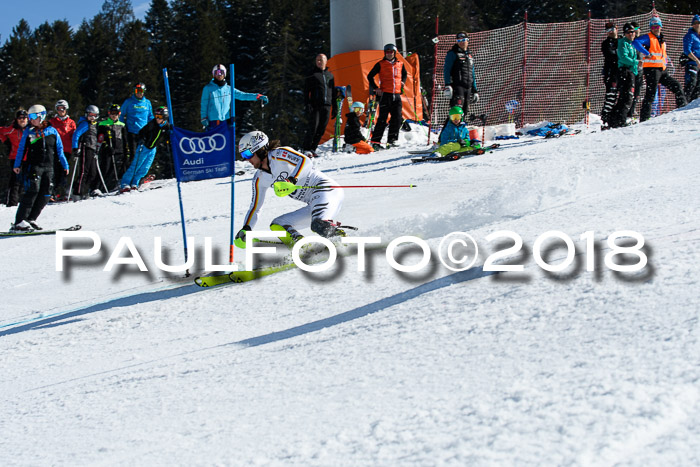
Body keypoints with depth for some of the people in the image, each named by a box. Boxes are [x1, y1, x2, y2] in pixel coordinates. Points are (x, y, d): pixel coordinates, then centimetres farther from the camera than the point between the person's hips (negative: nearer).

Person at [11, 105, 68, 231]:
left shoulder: (52, 131, 7)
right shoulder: (28, 132, 4)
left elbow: (59, 150, 14)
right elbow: (21, 149, 9)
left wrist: (65, 165, 14)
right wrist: (17, 165, 3)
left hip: (48, 167, 3)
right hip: (34, 166, -3)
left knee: (45, 195, -2)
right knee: (32, 191, -16)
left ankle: (30, 219, 8)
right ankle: (19, 222, -18)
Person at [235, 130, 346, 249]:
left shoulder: (278, 155, -8)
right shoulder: (259, 179, 14)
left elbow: (306, 161, -23)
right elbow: (255, 207, 19)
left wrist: (292, 180, -37)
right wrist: (246, 229, 6)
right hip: (313, 204, 9)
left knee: (320, 226, -37)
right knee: (276, 226, -2)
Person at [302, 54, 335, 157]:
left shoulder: (330, 75, 17)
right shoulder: (312, 75, 4)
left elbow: (333, 92, 22)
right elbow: (306, 91, 0)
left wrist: (335, 107, 17)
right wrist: (307, 105, -12)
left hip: (326, 106, 4)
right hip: (315, 105, -4)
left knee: (321, 129, 2)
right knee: (313, 127, -12)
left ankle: (313, 148, 8)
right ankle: (306, 148, -7)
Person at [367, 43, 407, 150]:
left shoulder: (400, 64, 12)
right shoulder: (380, 64, 2)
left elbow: (405, 74, 31)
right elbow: (370, 76, 5)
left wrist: (403, 82, 13)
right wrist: (376, 88, -3)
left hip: (397, 95, 4)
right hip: (385, 94, -4)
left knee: (397, 118, -1)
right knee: (382, 119, -7)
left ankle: (391, 140, 7)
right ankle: (375, 141, -4)